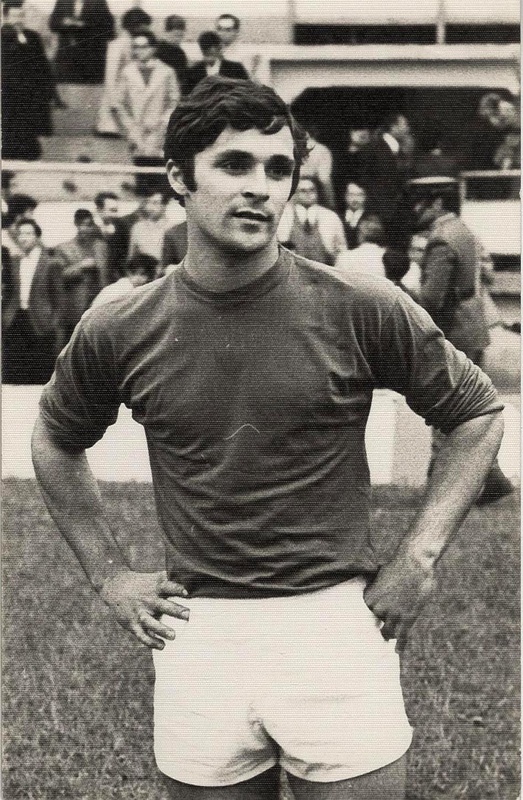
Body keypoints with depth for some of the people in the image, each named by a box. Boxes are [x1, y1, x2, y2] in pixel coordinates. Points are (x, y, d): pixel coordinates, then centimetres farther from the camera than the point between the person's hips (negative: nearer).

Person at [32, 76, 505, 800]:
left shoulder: (363, 312, -5)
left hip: (336, 622, -1)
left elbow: (478, 415, 8)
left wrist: (419, 556, 0)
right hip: (197, 633, 2)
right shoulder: (121, 332, 1)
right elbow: (56, 443, 20)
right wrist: (109, 576, 12)